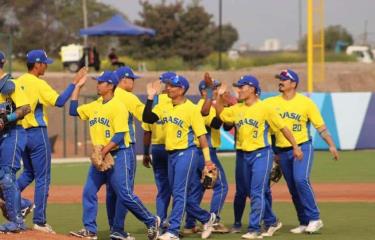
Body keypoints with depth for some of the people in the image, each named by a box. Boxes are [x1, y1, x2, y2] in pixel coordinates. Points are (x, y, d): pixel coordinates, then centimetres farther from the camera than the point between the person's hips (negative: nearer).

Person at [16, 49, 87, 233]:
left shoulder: (17, 82, 8)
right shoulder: (38, 84, -14)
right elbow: (59, 101, -21)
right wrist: (74, 82, -18)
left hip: (21, 133, 7)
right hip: (37, 133, -7)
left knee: (28, 173, 23)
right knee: (43, 178, -1)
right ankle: (39, 221, -1)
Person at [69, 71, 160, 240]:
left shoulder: (118, 106, -12)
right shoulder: (95, 106, 12)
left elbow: (119, 136, -18)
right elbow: (73, 111, 17)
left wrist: (104, 151, -25)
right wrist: (78, 87, 15)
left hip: (117, 154, -8)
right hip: (100, 156, 8)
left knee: (125, 195, -9)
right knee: (89, 192, 2)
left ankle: (151, 222, 6)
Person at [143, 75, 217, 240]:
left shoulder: (191, 109, -11)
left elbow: (201, 135, -12)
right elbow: (147, 119, 5)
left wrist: (207, 160, -15)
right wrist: (150, 99, -3)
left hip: (186, 153, -8)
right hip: (171, 155, 8)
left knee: (179, 193, -9)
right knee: (179, 194, 12)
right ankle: (206, 218, 29)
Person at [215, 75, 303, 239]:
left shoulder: (264, 108, -9)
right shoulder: (237, 109, 8)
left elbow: (282, 127, -5)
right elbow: (221, 114, 16)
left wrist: (295, 146, -6)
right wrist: (218, 97, 3)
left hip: (261, 154, -7)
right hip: (243, 155, 7)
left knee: (257, 193, -12)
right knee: (251, 192, 14)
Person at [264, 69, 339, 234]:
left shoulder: (306, 102, -3)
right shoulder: (271, 103, 5)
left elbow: (320, 126, -1)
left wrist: (331, 145, -9)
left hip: (302, 147, -4)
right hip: (282, 152, 4)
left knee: (301, 180, -22)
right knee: (293, 189, 7)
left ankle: (314, 218, -15)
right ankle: (304, 223, 17)